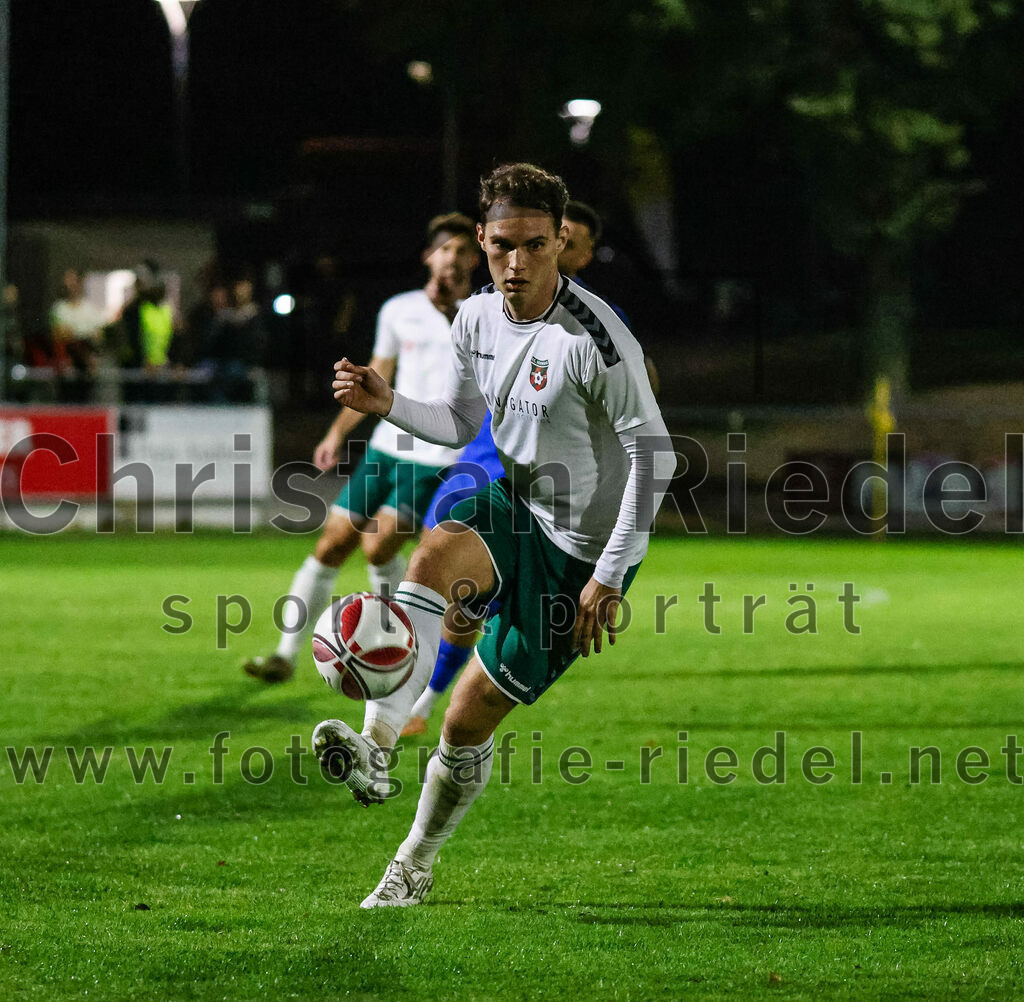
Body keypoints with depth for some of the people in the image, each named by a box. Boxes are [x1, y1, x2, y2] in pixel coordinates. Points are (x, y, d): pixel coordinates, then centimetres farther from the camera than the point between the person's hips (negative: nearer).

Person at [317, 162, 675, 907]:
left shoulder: (594, 338, -23)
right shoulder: (478, 319, 0)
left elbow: (655, 454, -19)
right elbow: (462, 425, 15)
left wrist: (609, 577, -19)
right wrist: (387, 405, -6)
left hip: (580, 552, -5)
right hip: (513, 509, 5)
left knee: (471, 719, -2)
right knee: (437, 553, -31)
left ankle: (416, 864, 22)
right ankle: (375, 748, -42)